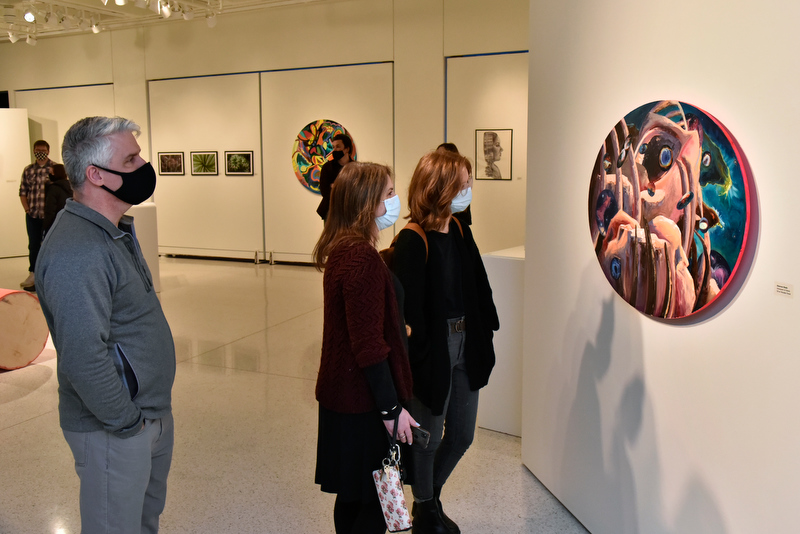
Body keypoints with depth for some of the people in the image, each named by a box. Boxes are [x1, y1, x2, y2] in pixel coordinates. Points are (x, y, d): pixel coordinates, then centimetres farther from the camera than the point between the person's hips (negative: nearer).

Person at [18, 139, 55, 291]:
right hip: (32, 215, 3)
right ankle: (33, 275, 18)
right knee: (33, 245, 9)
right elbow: (23, 192, 10)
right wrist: (27, 209, 1)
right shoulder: (28, 170, 8)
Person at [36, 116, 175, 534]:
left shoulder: (118, 230, 8)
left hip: (152, 414, 9)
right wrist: (127, 421, -19)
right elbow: (83, 358, -31)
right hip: (114, 432, -9)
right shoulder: (75, 252, -27)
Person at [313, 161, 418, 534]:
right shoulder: (363, 258, -22)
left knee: (353, 496, 22)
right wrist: (392, 408, -18)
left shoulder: (341, 251, 8)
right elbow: (370, 345, -24)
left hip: (342, 394, 10)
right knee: (375, 503, 5)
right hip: (363, 403, -10)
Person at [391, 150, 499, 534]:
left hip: (465, 344, 7)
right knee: (429, 436, 11)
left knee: (462, 435, 18)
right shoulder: (412, 241, -17)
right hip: (433, 348, -7)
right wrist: (418, 355, -18)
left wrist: (485, 331, 4)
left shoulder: (459, 231, 6)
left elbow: (477, 287, 9)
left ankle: (431, 495, 44)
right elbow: (408, 305, -18)